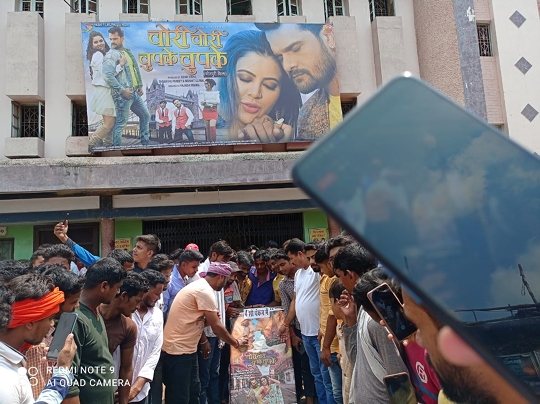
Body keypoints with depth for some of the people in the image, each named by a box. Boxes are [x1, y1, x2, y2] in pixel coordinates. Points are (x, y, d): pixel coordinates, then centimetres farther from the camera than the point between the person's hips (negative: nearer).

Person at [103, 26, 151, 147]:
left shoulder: (127, 52, 16)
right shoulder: (111, 55, -10)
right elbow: (107, 75, -22)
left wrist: (140, 86, 16)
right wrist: (122, 90, -21)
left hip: (135, 93, 9)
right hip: (123, 95, -9)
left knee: (145, 115, 17)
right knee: (121, 122, -6)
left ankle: (145, 143, 26)